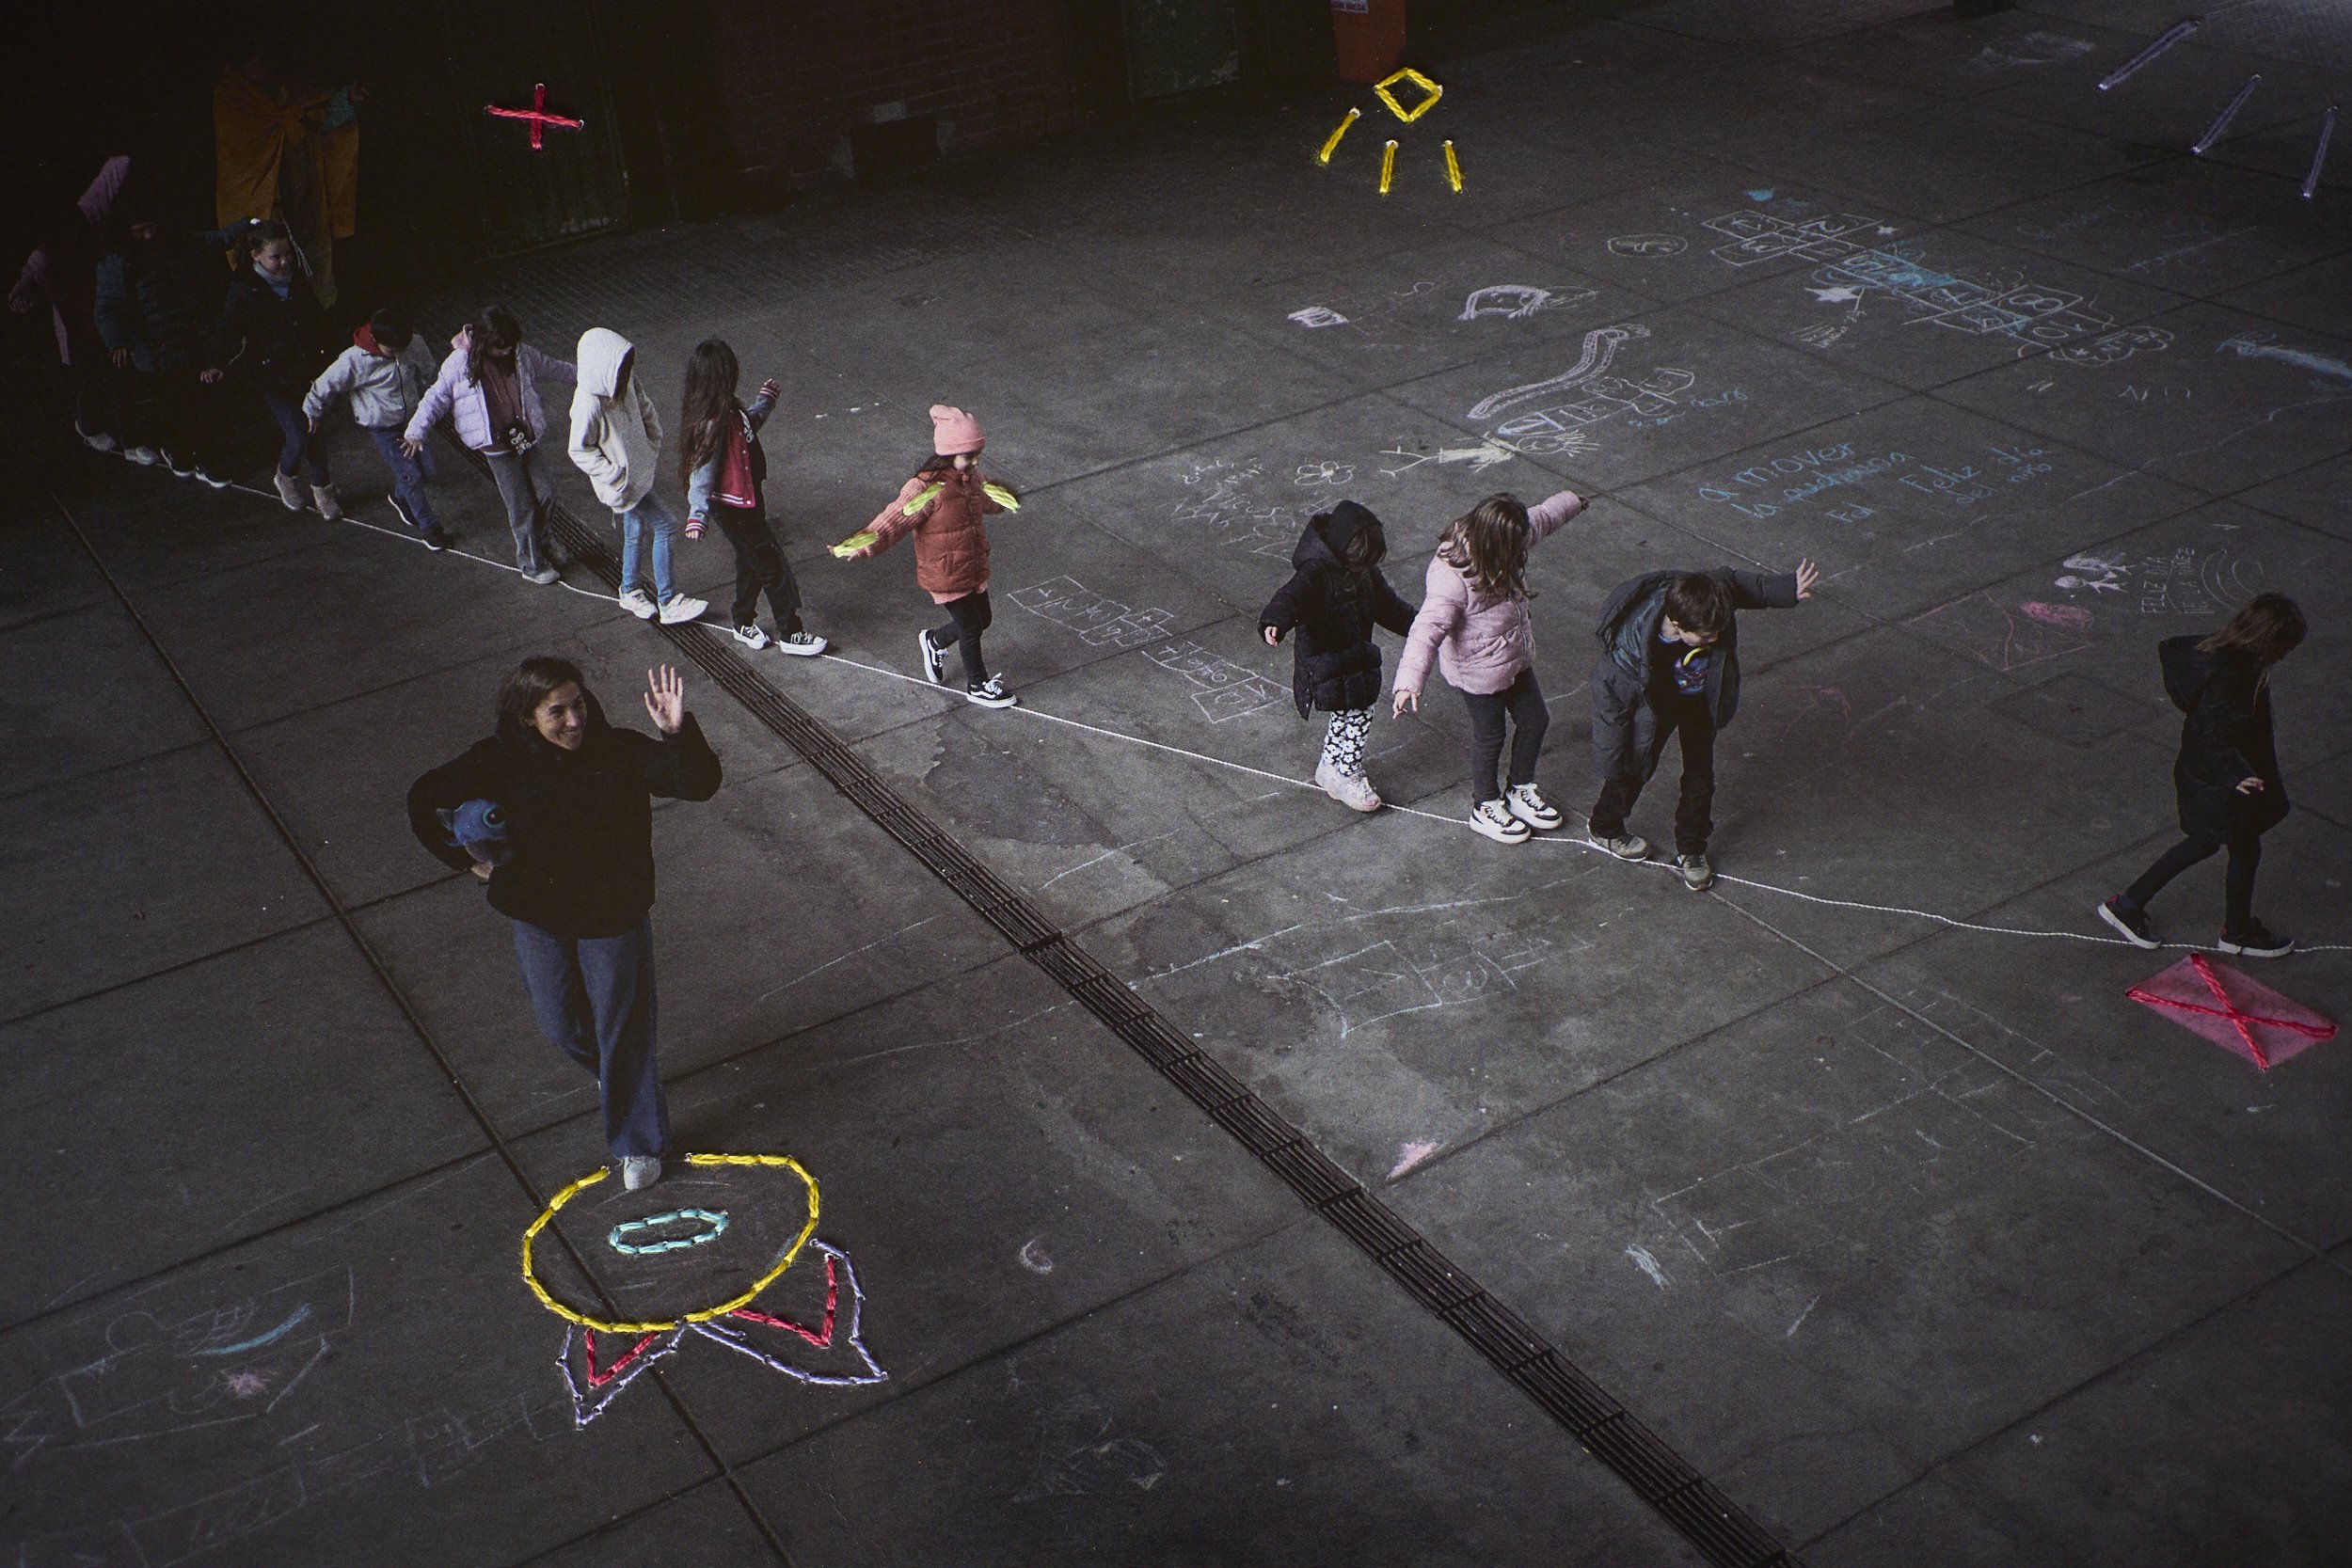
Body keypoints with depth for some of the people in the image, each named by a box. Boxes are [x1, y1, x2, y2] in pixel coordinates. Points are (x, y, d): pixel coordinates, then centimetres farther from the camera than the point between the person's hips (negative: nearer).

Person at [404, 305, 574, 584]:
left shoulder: (520, 353, 0)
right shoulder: (459, 363, -13)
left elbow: (549, 367, 17)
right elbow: (436, 398, -7)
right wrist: (416, 432, -18)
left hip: (528, 436, 5)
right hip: (497, 446, -5)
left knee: (545, 491, 10)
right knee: (521, 507, 2)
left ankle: (538, 543, 36)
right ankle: (531, 564, 20)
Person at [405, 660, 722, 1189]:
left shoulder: (620, 752, -20)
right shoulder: (498, 762, -17)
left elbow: (700, 784, -28)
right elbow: (423, 801, -2)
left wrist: (678, 732, -44)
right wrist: (466, 860, 0)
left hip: (614, 919, -2)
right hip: (540, 920, 3)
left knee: (623, 1031, 11)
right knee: (561, 1026, 22)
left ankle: (639, 1144, 33)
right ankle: (609, 1070, 58)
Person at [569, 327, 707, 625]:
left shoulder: (625, 380, -9)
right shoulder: (589, 404, -30)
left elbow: (645, 409, 11)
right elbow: (580, 452, -20)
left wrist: (655, 445, 6)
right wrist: (615, 477, -19)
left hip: (641, 469, 8)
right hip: (623, 480, -8)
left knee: (634, 532, 21)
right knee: (666, 525, -7)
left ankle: (630, 592, 41)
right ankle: (668, 603, 2)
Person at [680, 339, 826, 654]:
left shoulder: (730, 408, -3)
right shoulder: (712, 424, -31)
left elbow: (749, 425, 20)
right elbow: (701, 474, -29)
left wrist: (766, 401, 29)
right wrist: (698, 516, -37)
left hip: (748, 502, 9)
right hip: (735, 510, -9)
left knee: (751, 563, 24)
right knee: (774, 568, 3)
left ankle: (743, 624, 41)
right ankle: (790, 633, 17)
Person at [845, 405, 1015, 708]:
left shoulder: (972, 477, -3)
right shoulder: (926, 489, -27)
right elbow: (895, 520, -32)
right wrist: (866, 547, -42)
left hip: (974, 568, 8)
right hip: (945, 575, -8)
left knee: (982, 619, 20)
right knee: (970, 626, 4)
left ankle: (934, 642, 46)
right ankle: (978, 685, 26)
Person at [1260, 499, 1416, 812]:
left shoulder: (1364, 570, 3)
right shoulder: (1316, 572, -25)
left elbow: (1386, 603, 18)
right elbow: (1290, 597, -40)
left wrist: (1414, 624, 23)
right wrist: (1275, 623, -59)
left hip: (1356, 656, 8)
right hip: (1324, 662, -8)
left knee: (1346, 715, 16)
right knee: (1356, 716, -6)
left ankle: (1330, 768, 34)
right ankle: (1347, 776, 10)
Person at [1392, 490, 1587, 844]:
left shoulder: (1502, 538, -11)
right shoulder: (1451, 578, -36)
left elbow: (1542, 520, 10)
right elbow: (1427, 629, -44)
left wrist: (1572, 502, 30)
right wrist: (1409, 682, -55)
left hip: (1515, 660, 8)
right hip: (1479, 672, -8)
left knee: (1535, 721, 21)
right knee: (1490, 737, 12)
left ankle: (1522, 791, 46)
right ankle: (1485, 808, 38)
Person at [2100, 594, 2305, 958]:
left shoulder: (2213, 649, -10)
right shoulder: (2229, 680, -35)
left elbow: (2170, 649, 10)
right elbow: (2215, 738, -37)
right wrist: (2236, 775, -49)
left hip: (2198, 774, 9)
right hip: (2218, 787, -9)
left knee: (2203, 843, 25)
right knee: (2245, 851, 14)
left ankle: (2128, 904, 31)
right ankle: (2238, 933, 37)